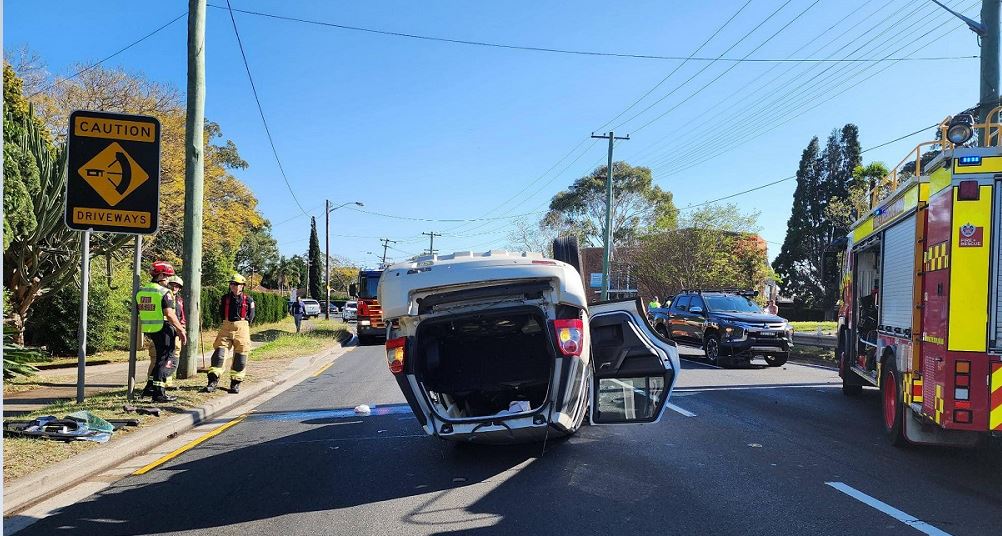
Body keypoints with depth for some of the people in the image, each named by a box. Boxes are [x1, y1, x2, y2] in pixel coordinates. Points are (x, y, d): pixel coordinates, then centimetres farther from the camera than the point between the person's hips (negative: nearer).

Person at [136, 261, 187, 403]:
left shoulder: (141, 291, 10)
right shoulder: (164, 292, -14)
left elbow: (138, 312, 16)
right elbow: (169, 314, -20)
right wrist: (181, 330, -14)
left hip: (149, 330, 8)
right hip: (163, 330, -8)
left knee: (160, 359, 21)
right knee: (168, 361, 1)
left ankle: (150, 388, 22)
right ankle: (159, 393, -1)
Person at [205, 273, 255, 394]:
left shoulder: (248, 300, 3)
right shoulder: (225, 298, 8)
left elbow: (250, 316, 7)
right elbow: (221, 313, 15)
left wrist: (242, 324, 0)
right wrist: (228, 323, 8)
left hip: (242, 328, -1)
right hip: (226, 327, 1)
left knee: (240, 356, 1)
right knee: (219, 352, -7)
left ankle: (235, 382, 10)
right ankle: (213, 380, -6)